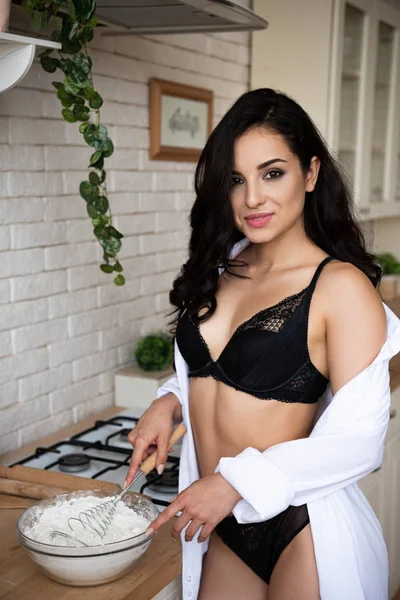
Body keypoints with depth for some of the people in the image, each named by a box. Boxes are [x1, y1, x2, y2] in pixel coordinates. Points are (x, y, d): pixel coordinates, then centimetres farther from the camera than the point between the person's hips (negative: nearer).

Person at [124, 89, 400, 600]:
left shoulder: (341, 286, -15)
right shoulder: (220, 270, 4)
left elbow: (358, 438, -16)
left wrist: (235, 481, -19)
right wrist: (169, 402, -2)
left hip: (300, 528, -5)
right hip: (222, 526, 6)